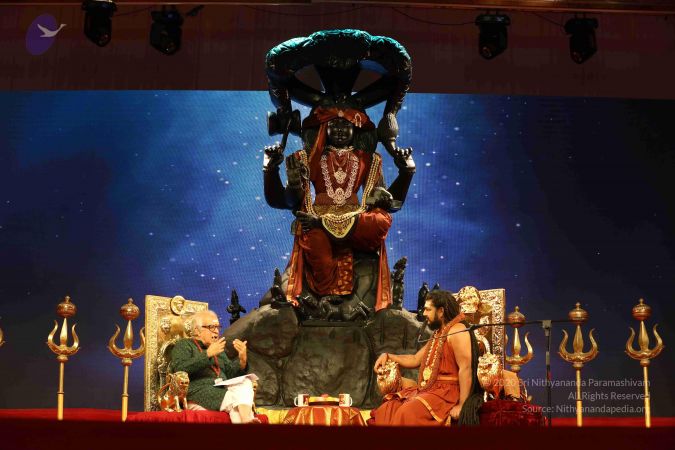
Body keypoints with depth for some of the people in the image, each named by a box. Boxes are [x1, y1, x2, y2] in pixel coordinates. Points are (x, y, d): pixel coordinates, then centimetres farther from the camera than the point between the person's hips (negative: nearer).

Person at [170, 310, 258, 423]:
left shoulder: (219, 350, 31)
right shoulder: (183, 345, 10)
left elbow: (231, 374, 21)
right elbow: (179, 370, -10)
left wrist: (242, 359, 1)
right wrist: (207, 354, -15)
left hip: (222, 393, 6)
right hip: (198, 394, -6)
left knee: (245, 382, -25)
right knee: (236, 399, -30)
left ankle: (246, 420, -39)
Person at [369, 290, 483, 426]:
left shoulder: (456, 331, -11)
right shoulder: (438, 333, 20)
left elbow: (465, 368, -19)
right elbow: (415, 360, 29)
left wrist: (461, 405, -25)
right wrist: (387, 356, 16)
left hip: (447, 393, -9)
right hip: (427, 390, 9)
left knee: (407, 414, -30)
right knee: (386, 411, -7)